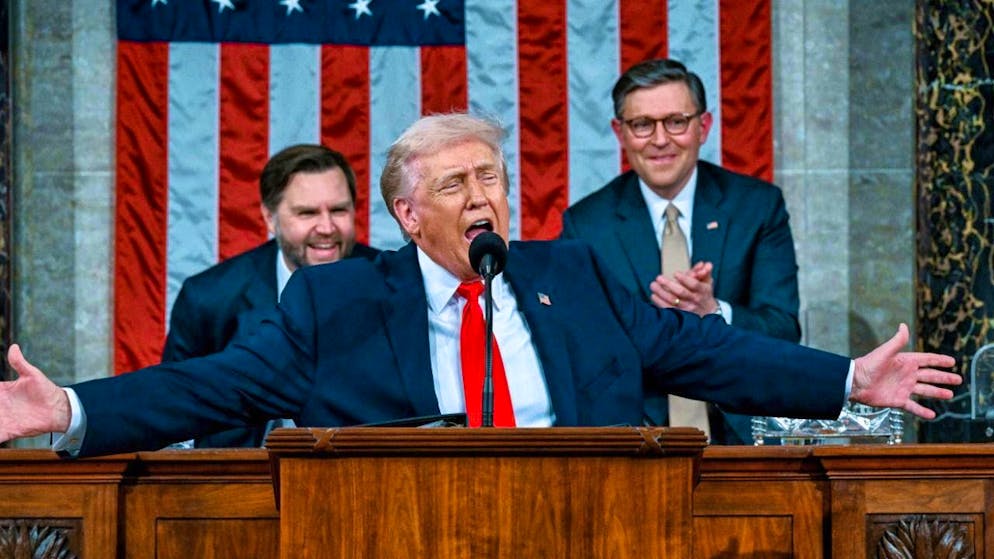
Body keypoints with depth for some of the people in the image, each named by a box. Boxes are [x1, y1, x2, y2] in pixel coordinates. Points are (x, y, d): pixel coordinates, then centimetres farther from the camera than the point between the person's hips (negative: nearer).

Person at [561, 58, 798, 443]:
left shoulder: (758, 205, 7)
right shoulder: (585, 224, 5)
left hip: (740, 427, 1)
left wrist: (714, 313, -20)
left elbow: (785, 333, 0)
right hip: (635, 434, 0)